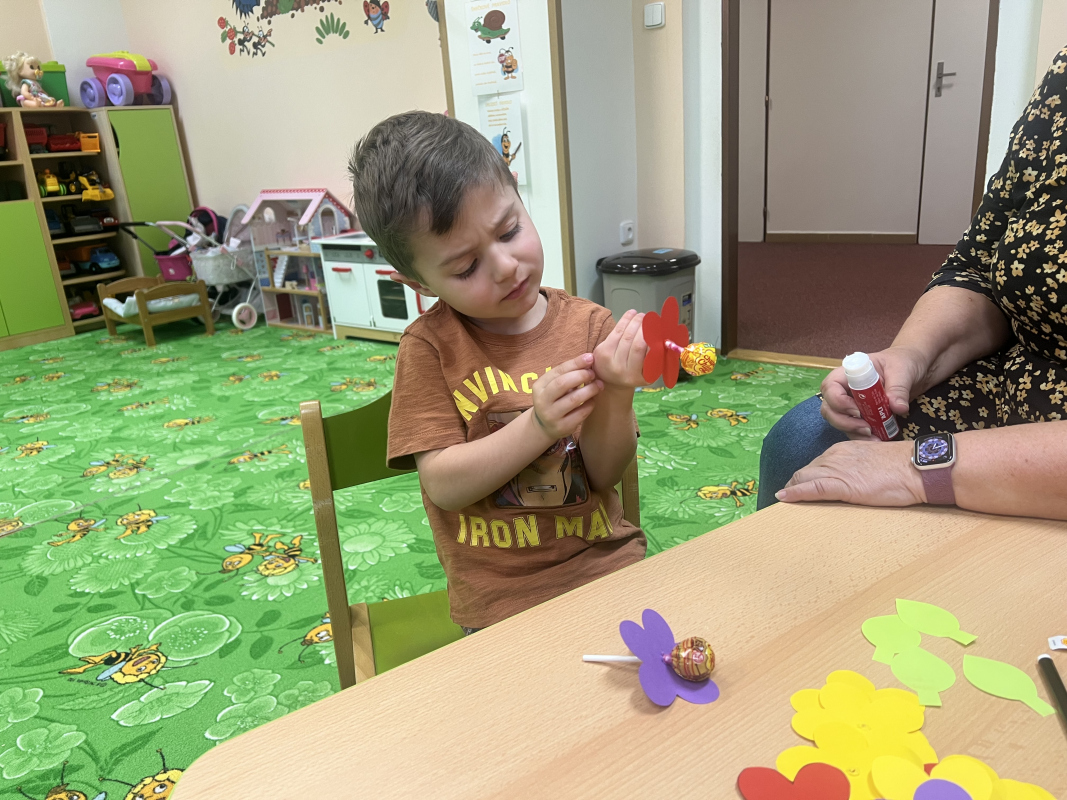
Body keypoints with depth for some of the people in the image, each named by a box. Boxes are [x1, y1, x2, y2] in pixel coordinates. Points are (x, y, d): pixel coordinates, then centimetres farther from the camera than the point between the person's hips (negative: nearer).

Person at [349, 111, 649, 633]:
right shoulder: (430, 346, -6)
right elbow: (442, 485, -11)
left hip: (604, 558, 3)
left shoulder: (588, 326, 0)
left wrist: (613, 398, -20)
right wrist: (538, 426, -23)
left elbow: (605, 475, -1)